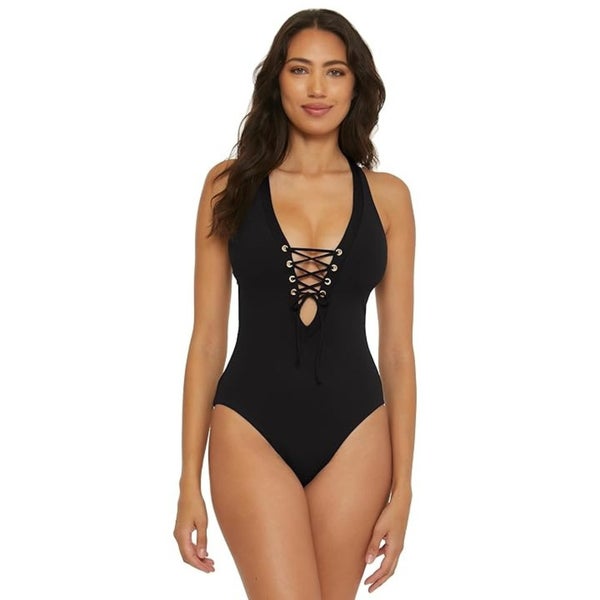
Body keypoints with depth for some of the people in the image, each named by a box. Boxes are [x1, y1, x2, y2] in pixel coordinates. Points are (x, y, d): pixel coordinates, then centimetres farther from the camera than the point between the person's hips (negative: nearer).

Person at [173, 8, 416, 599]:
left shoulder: (387, 196, 4)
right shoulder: (230, 185, 1)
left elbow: (397, 348, 5)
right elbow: (207, 336, 2)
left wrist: (402, 489, 1)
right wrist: (189, 482, 0)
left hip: (353, 436, 2)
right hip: (252, 432, -1)